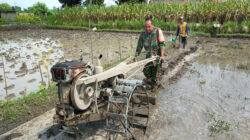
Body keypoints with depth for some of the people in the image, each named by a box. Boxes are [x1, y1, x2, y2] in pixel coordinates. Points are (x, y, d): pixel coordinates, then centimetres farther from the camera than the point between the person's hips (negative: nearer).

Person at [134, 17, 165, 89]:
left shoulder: (157, 31, -13)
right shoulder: (143, 33, -5)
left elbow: (161, 44, -13)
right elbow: (139, 46, 1)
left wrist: (162, 55, -18)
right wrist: (136, 55, -6)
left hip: (157, 56, -3)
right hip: (148, 56, 3)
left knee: (155, 72, 4)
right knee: (146, 71, 5)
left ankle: (153, 85, 25)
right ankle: (148, 81, 33)